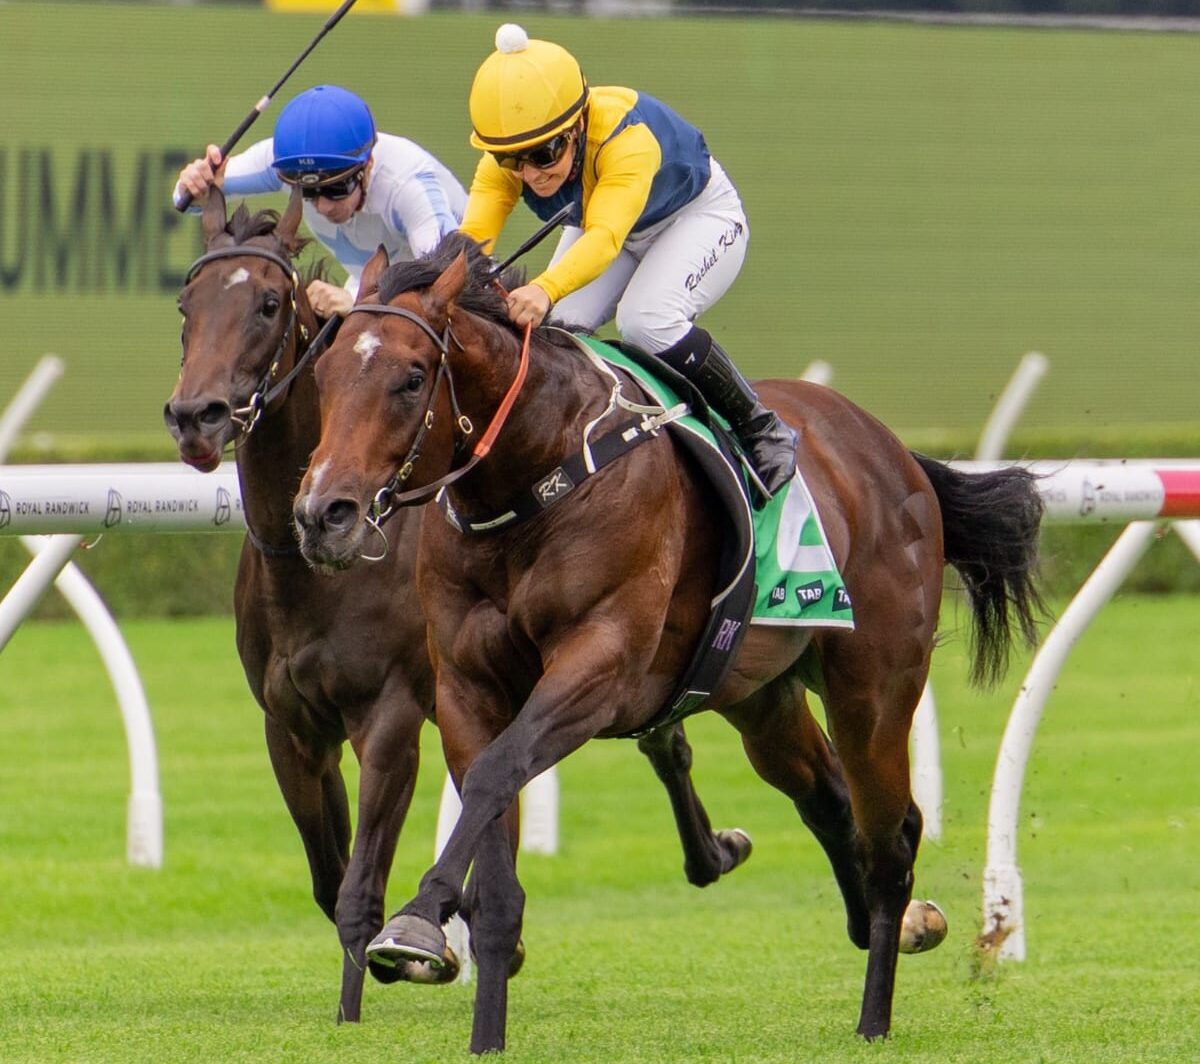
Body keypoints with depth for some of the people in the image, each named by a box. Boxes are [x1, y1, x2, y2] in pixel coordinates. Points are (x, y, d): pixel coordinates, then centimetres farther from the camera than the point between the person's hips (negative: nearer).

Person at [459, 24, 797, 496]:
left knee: (646, 321, -30)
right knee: (553, 329, -17)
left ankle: (761, 430, -13)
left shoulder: (628, 140, -43)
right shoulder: (502, 165, -25)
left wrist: (545, 290, -76)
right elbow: (473, 236, -38)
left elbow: (604, 237, -58)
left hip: (699, 214, -6)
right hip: (595, 214, 6)